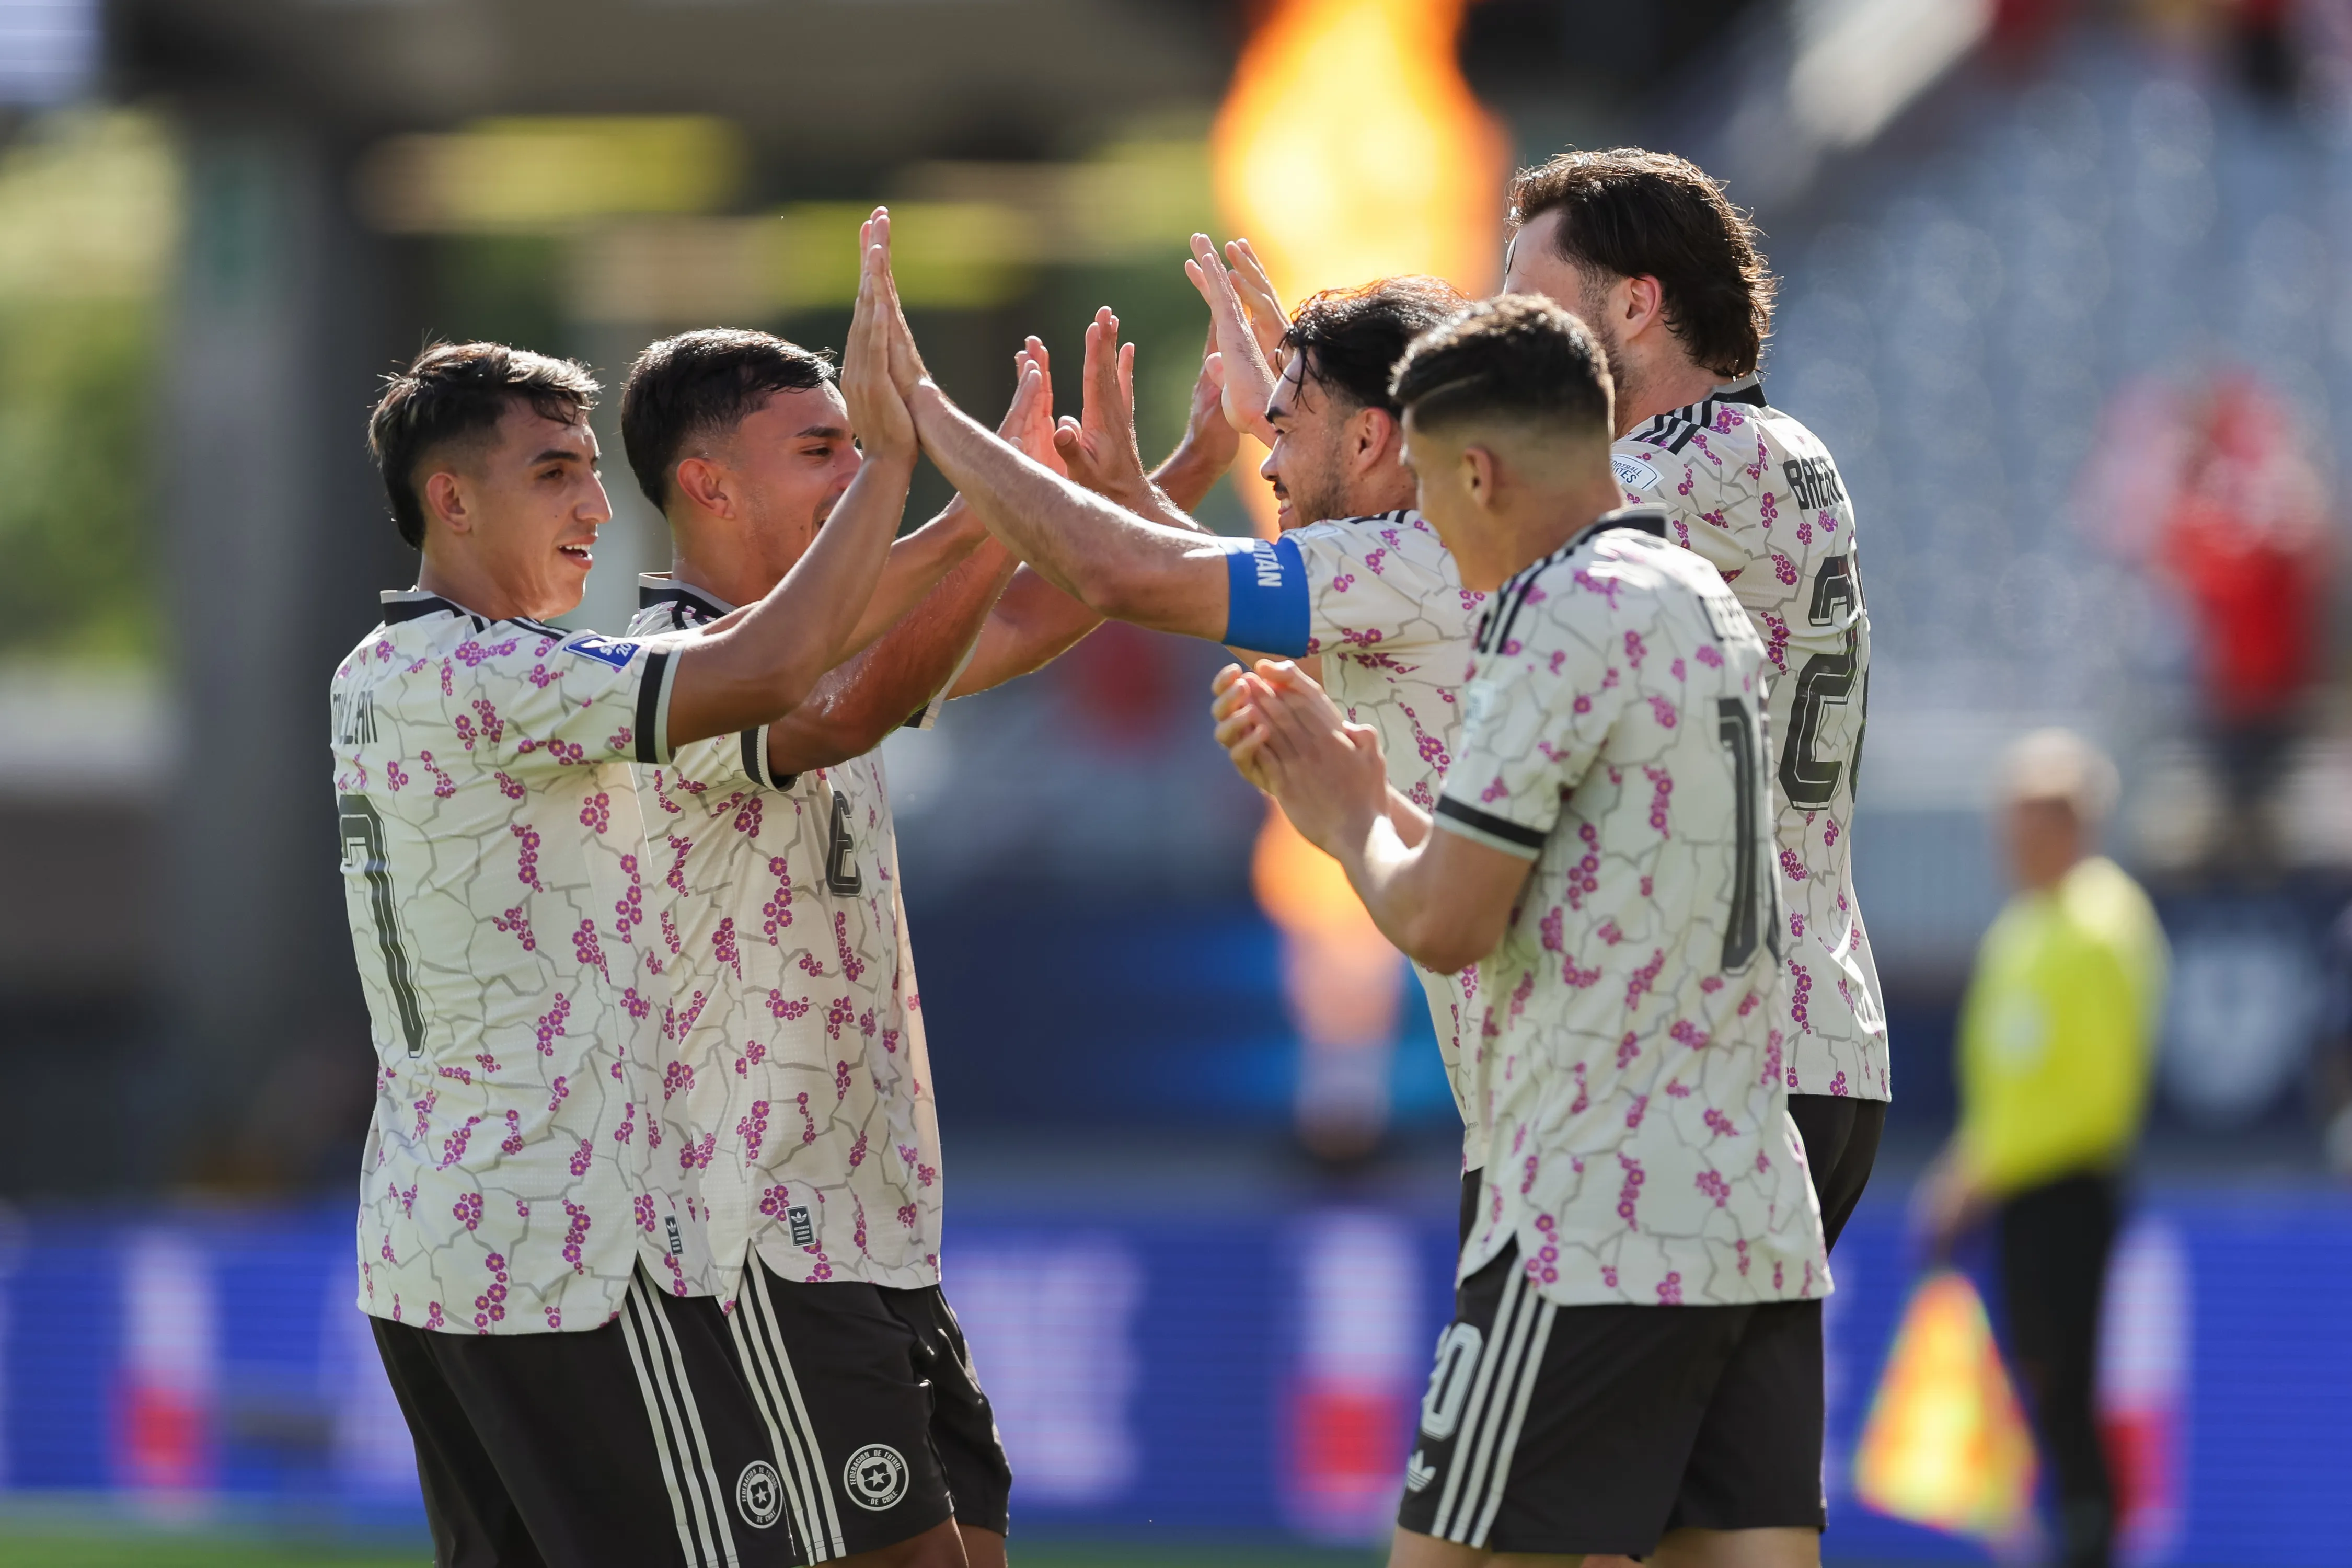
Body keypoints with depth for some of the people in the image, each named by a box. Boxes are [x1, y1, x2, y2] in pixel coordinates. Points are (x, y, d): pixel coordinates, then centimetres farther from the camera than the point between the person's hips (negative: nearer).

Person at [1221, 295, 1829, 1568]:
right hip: (1761, 1215, 9)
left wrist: (1349, 828, 5)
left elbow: (1446, 925, -14)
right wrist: (1356, 792, 22)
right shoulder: (1704, 606, 18)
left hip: (1600, 1230, -9)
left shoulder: (1559, 617, -11)